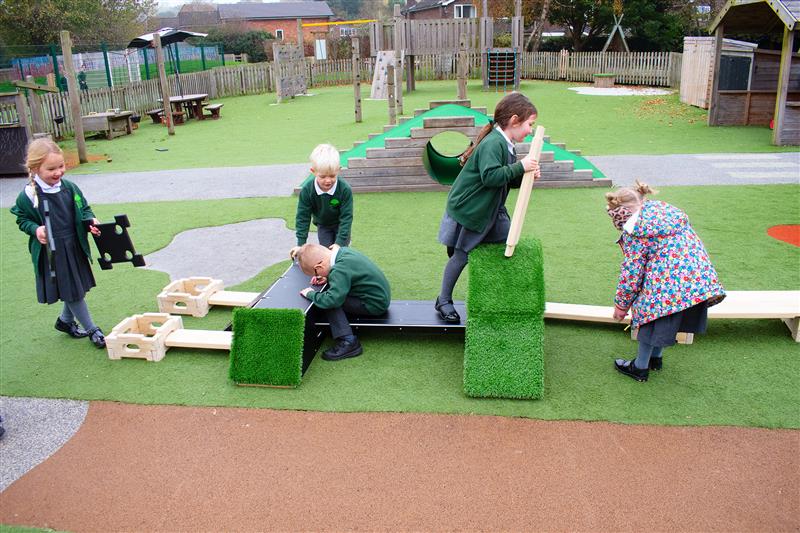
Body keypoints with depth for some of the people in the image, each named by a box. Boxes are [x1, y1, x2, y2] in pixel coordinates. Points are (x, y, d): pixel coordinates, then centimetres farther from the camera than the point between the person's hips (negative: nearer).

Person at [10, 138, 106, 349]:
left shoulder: (69, 187, -3)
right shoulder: (28, 196, -13)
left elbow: (84, 209, 10)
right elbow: (22, 219, 0)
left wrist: (90, 220, -10)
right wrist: (35, 229, -19)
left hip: (74, 246, 5)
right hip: (51, 252, -5)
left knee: (77, 287, 17)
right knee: (71, 292, 3)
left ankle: (65, 320, 42)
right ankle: (92, 329, 16)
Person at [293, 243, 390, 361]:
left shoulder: (340, 269, -26)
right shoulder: (343, 251, 0)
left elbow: (332, 299, -34)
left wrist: (310, 294, -16)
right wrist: (327, 278, 5)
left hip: (375, 305, -10)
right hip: (381, 295, 10)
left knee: (330, 302, -16)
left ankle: (348, 342, -15)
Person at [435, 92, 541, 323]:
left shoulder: (506, 144, 7)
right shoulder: (492, 144, -24)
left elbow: (508, 180, 12)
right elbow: (490, 176, -35)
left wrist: (526, 174, -5)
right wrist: (520, 167, -30)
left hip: (491, 209, 9)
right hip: (467, 209, -9)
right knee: (461, 255, 1)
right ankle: (444, 300, 18)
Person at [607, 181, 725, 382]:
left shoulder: (633, 229, -11)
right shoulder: (664, 207, 15)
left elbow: (631, 272, -9)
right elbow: (692, 240, 22)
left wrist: (621, 304, 2)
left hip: (667, 283, -8)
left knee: (651, 319, 10)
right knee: (662, 319, 25)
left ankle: (640, 368, 25)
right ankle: (656, 358, 42)